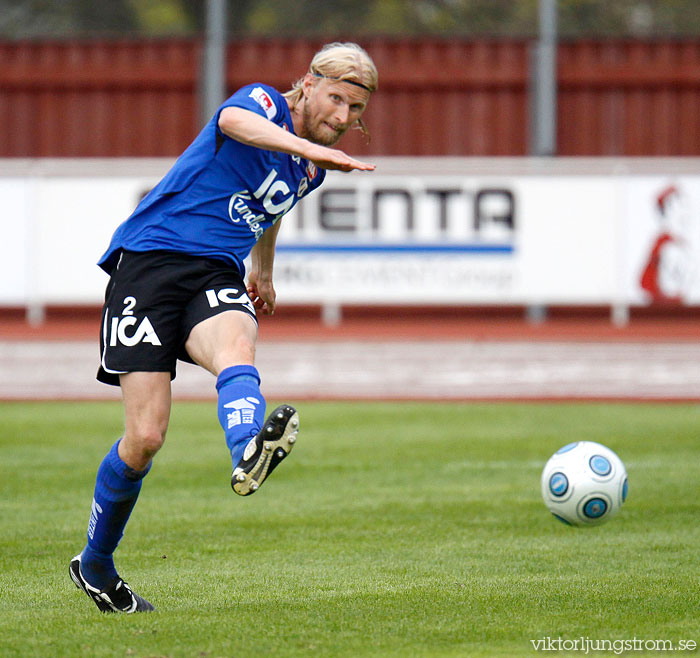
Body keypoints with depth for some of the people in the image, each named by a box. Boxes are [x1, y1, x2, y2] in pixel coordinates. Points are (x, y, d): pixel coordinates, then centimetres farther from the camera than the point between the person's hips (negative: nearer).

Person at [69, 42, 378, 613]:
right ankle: (95, 564, 12)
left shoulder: (313, 168, 16)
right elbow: (235, 121, -33)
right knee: (146, 437, -10)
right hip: (150, 260, -5)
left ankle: (248, 458, -65)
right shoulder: (264, 103, -6)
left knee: (237, 350, -33)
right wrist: (309, 147, -49)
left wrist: (264, 269, 52)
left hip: (216, 276, 5)